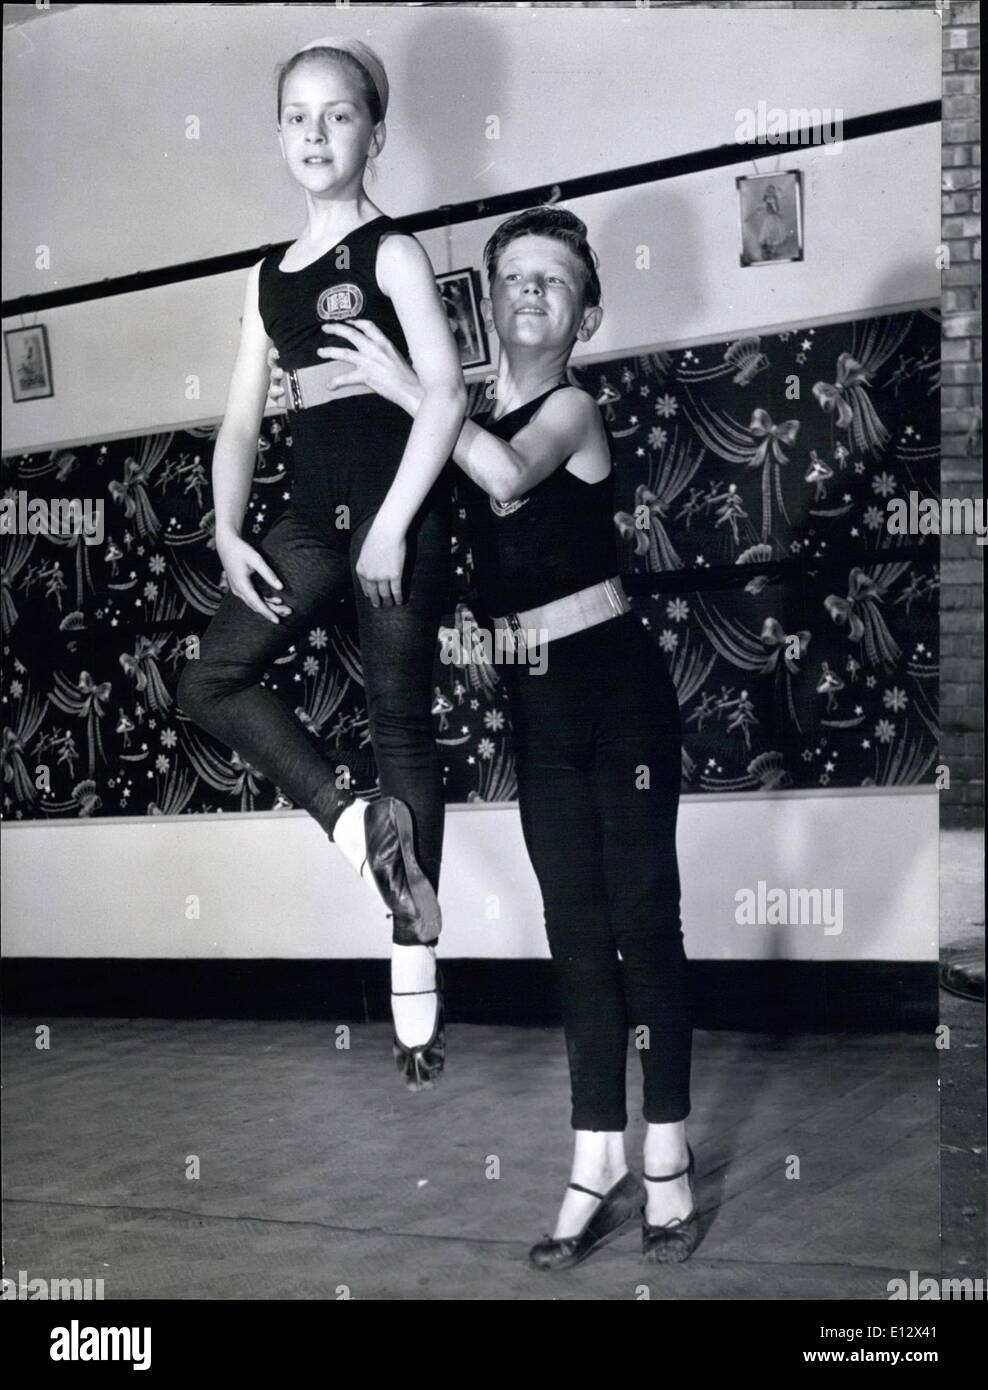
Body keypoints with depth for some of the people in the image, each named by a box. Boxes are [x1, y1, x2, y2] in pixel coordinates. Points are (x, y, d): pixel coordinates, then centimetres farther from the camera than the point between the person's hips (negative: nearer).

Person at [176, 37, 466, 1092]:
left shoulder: (390, 252, -3)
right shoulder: (268, 278, 14)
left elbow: (445, 394, -13)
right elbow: (240, 422, 13)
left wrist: (394, 525, -18)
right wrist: (227, 534, -1)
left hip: (395, 506, -6)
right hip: (312, 514, 6)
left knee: (401, 719, -1)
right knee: (210, 682, -7)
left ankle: (415, 956, 6)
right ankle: (356, 823, 0)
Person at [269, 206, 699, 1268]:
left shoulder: (572, 408, -7)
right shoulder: (467, 419, 11)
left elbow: (509, 472, -28)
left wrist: (405, 387, -21)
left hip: (615, 681, -6)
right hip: (535, 699, 6)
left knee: (642, 917, 0)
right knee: (577, 932, 9)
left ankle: (667, 1158, 10)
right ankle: (598, 1167, 17)